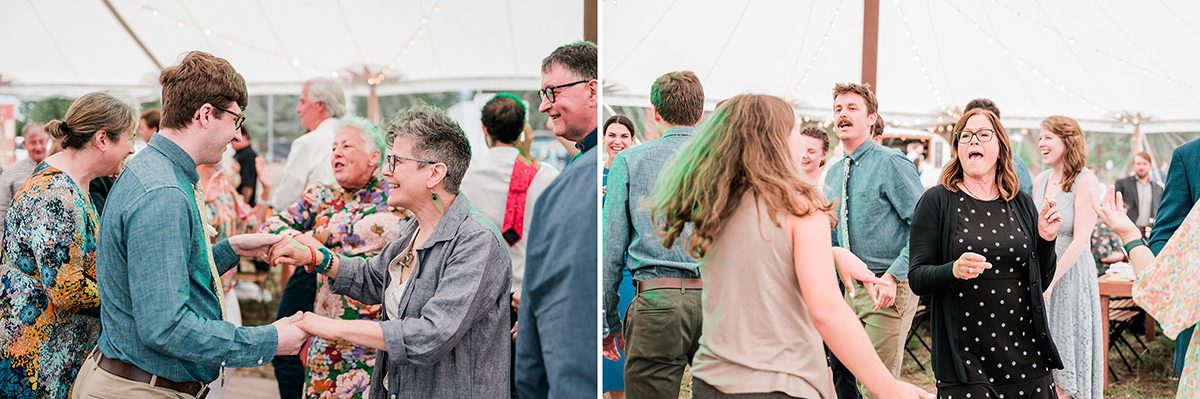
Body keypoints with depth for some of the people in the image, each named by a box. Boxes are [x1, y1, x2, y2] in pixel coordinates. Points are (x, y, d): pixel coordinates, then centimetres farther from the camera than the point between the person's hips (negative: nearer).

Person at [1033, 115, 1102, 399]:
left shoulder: (1084, 181, -10)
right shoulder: (1041, 180, 9)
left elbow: (1081, 240, -16)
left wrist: (1050, 279, -20)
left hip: (1070, 277, -6)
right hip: (1040, 276, 6)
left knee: (1066, 363, 1)